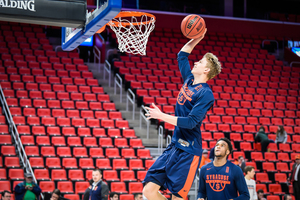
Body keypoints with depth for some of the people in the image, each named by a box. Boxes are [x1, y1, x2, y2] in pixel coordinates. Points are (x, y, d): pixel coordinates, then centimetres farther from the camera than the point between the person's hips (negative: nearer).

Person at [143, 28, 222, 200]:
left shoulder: (205, 94, -12)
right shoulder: (189, 80, 12)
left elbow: (191, 122, -21)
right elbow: (182, 55, 27)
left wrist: (161, 116, -18)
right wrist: (196, 39, 17)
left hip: (188, 152, -8)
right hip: (174, 146, 8)